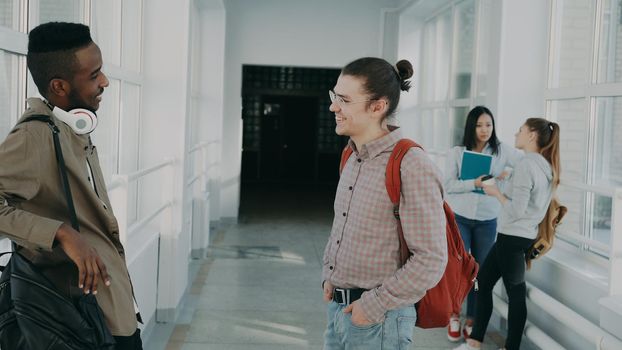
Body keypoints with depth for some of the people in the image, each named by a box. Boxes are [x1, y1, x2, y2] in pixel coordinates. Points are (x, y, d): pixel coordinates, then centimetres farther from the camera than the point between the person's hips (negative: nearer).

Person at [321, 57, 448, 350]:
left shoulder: (413, 168, -19)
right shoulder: (353, 159, 7)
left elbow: (431, 259, -20)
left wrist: (374, 304, -17)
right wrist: (329, 275, 9)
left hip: (377, 318, -7)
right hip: (337, 308, 8)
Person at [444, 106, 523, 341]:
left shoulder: (502, 151, 0)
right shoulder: (457, 152, -1)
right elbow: (448, 185, -8)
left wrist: (509, 173, -23)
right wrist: (474, 183, -22)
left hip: (487, 221, 1)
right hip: (459, 217, -1)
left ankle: (471, 321, 19)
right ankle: (454, 316, 20)